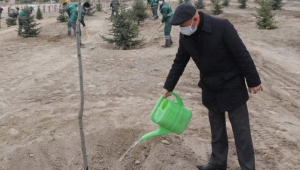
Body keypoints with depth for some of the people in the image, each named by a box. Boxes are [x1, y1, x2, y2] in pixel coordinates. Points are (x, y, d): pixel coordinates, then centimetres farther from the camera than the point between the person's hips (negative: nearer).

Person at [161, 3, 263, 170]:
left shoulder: (222, 26, -23)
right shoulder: (185, 36, -5)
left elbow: (242, 55, -18)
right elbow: (179, 62, 6)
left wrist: (253, 81, -13)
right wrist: (168, 86, 7)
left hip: (232, 86, -5)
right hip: (210, 88, 6)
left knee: (241, 130, 2)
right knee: (216, 128, 17)